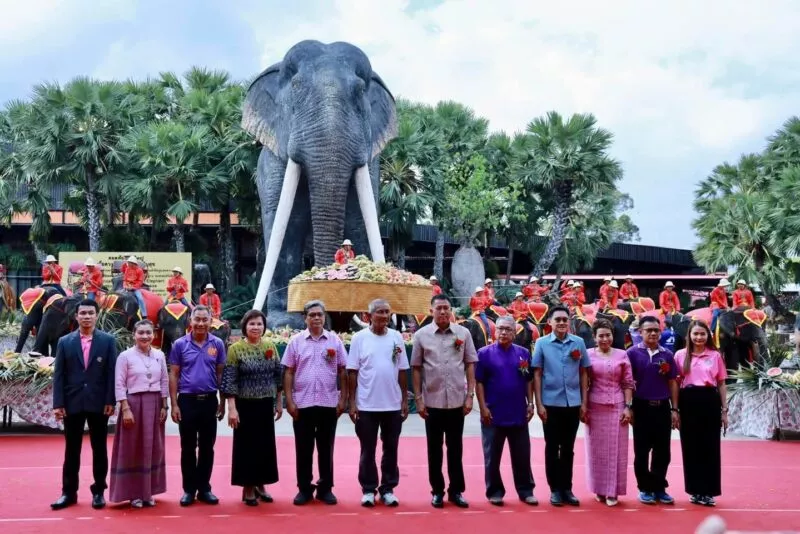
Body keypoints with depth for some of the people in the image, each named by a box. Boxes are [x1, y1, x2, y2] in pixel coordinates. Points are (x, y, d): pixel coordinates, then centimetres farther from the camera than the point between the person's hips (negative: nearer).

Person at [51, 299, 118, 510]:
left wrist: (110, 401, -8)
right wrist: (58, 403, -6)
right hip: (72, 403, 1)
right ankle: (69, 493, 13)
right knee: (71, 450, 7)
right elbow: (58, 374, 2)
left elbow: (111, 372, -1)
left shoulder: (108, 341, 2)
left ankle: (98, 491, 15)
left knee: (99, 449, 6)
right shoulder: (65, 342, 5)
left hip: (98, 403, -1)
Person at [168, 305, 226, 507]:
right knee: (188, 448, 5)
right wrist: (174, 404, -5)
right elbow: (173, 375, 0)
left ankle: (204, 488, 16)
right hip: (187, 401, -1)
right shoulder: (180, 344, -2)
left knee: (207, 447, 7)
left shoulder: (217, 344, 2)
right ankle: (189, 489, 14)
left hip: (209, 401, 1)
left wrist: (222, 403, 4)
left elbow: (221, 374, 6)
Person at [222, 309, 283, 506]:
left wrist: (279, 402, 9)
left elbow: (278, 377, 10)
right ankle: (248, 488, 13)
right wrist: (232, 408, -16)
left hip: (266, 405, 4)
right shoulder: (236, 349, -8)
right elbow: (229, 381, -11)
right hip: (245, 405, -4)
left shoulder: (271, 347, 5)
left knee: (266, 444, 9)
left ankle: (260, 485, 23)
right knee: (246, 445, 2)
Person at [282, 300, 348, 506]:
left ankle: (325, 488, 17)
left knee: (326, 448, 8)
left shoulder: (335, 341, 3)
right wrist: (289, 400, -3)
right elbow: (288, 373, 3)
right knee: (303, 449, 6)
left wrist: (343, 399, 1)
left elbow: (342, 372, 6)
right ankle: (304, 489, 16)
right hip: (302, 403, 0)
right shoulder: (296, 341, 2)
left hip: (329, 403, 0)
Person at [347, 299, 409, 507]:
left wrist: (405, 400, 4)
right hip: (366, 404, -2)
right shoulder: (360, 338, -3)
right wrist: (352, 402, -6)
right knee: (368, 450, 6)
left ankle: (388, 489, 18)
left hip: (393, 404, 2)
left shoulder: (396, 337, 4)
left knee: (390, 449, 9)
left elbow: (403, 371, 7)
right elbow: (352, 372, -2)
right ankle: (368, 490, 15)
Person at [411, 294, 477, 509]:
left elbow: (470, 365, 5)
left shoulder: (463, 333, 1)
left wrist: (469, 395, -1)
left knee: (455, 448, 8)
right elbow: (416, 368, 2)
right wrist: (418, 398, -2)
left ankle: (456, 491, 17)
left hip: (457, 400, 1)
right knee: (434, 449, 8)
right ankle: (437, 491, 17)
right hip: (432, 401, -1)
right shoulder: (421, 335, -2)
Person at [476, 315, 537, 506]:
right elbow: (479, 382, -5)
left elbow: (529, 381, 10)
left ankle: (525, 491, 18)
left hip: (519, 414, 3)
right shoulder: (484, 353, -4)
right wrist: (483, 407, -10)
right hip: (493, 415, -2)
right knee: (492, 457, 6)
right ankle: (494, 492, 16)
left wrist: (530, 403, 3)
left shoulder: (523, 353, 5)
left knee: (522, 456, 8)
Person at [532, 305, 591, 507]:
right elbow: (537, 374, 0)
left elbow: (583, 373, 7)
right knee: (552, 448, 5)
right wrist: (539, 404, -6)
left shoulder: (578, 342, 3)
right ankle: (555, 489, 13)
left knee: (568, 449, 10)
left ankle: (567, 488, 18)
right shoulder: (542, 343, -2)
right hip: (551, 403, -2)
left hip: (573, 403, 2)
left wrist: (584, 402, 4)